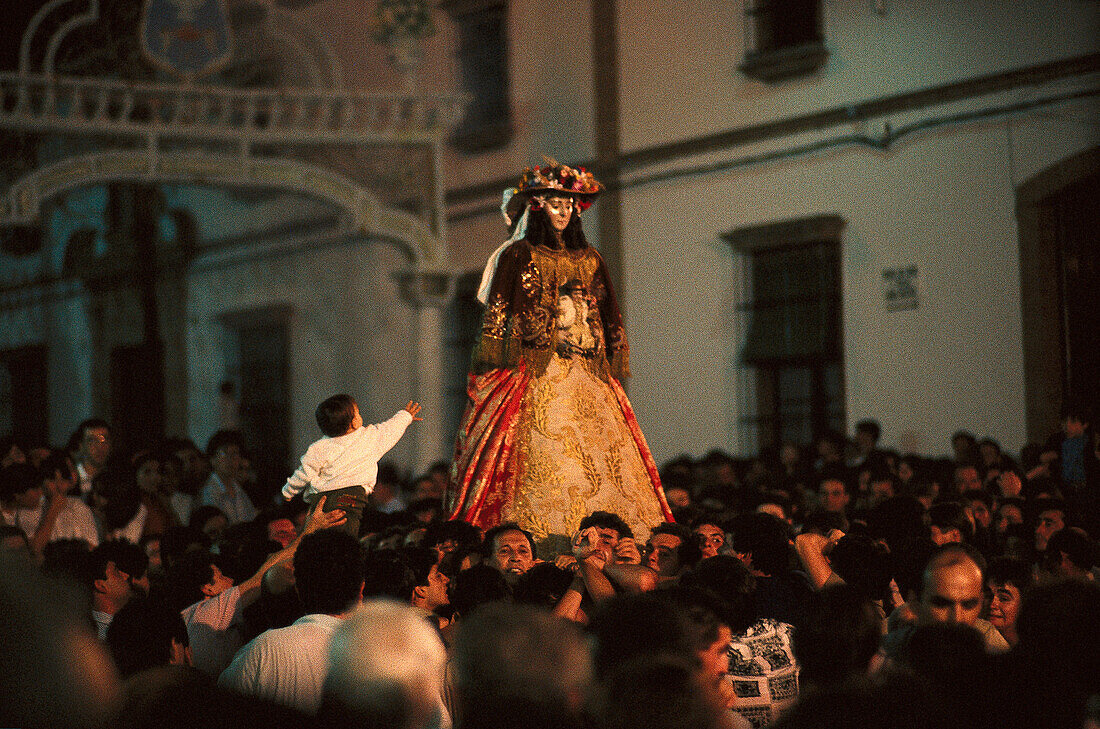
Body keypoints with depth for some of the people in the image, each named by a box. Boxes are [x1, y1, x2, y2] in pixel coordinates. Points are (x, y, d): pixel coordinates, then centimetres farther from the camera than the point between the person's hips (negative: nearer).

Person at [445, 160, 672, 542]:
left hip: (587, 376, 5)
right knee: (537, 453, -15)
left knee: (603, 460, -6)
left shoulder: (589, 258, 19)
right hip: (535, 376, -4)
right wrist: (500, 361, -12)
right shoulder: (518, 255, 5)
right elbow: (497, 313, -1)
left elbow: (610, 317, 21)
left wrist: (615, 362, 12)